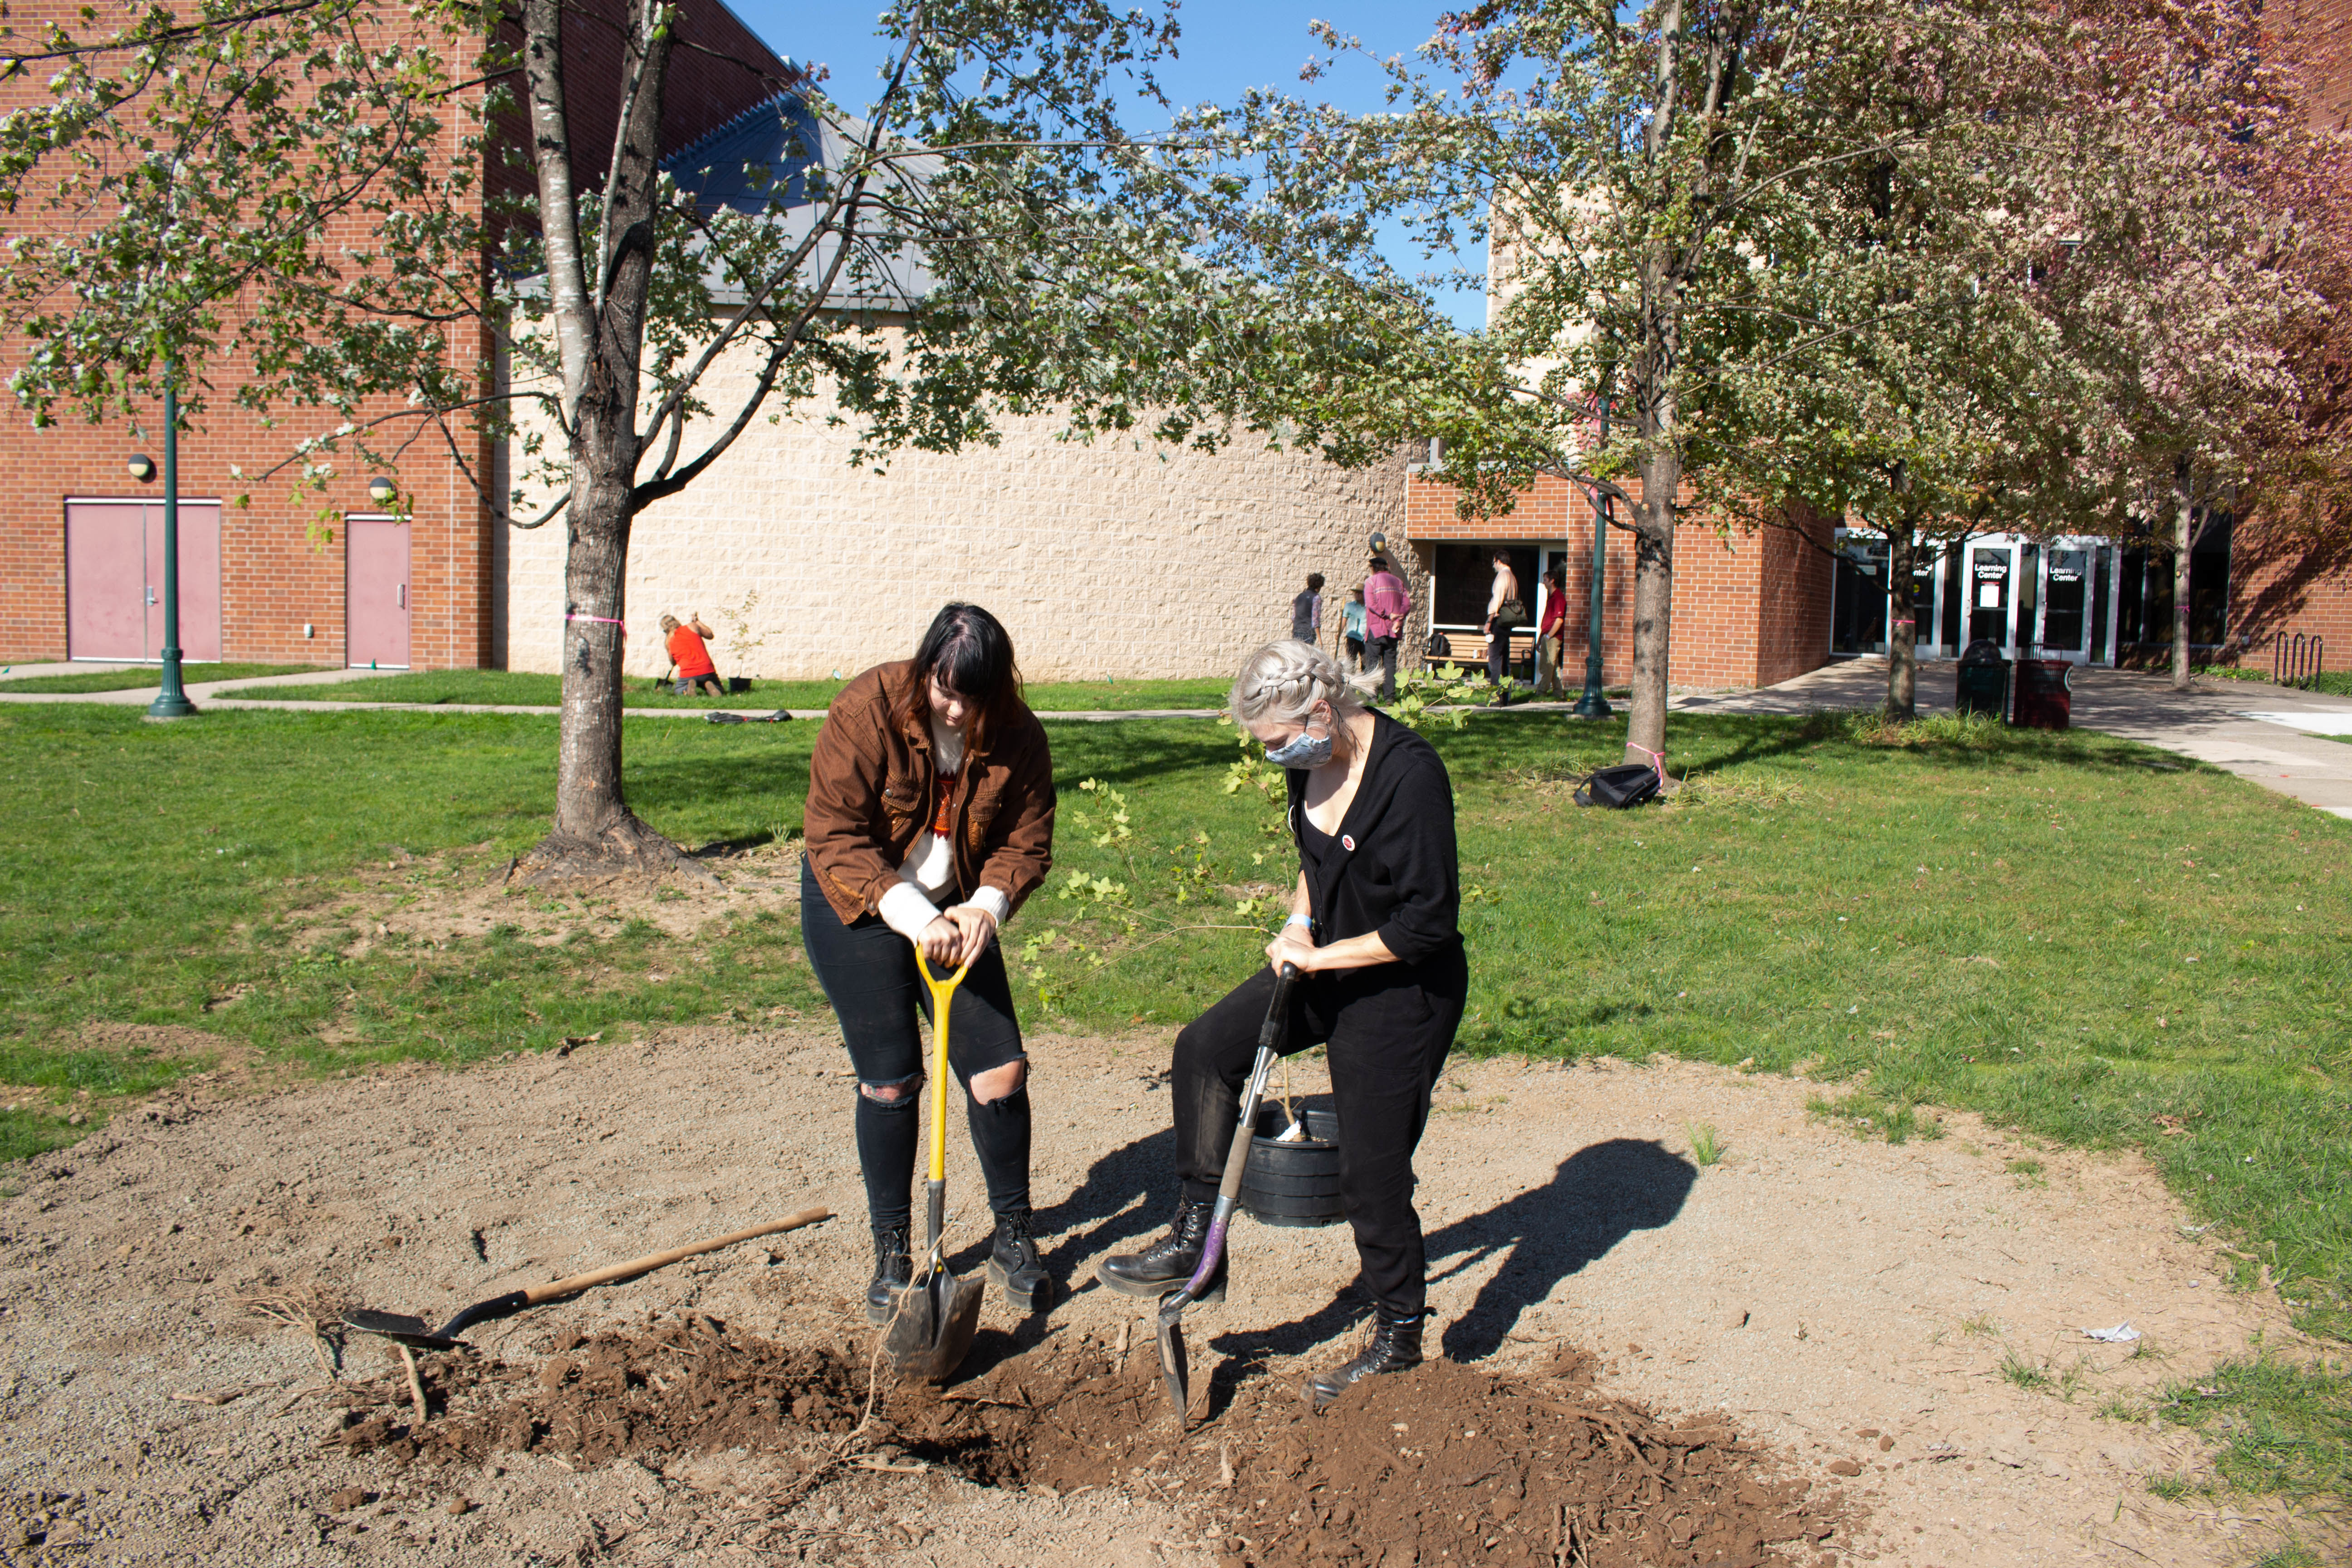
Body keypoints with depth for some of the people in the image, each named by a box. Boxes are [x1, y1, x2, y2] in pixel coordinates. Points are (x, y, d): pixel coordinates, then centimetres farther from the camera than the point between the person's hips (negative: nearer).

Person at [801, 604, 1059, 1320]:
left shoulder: (1018, 735, -11)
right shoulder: (867, 710, -20)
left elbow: (1028, 841, -3)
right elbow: (836, 839, -20)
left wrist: (985, 906, -23)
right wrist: (913, 918, -29)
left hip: (956, 914, 3)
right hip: (859, 911, -3)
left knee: (1000, 1072, -3)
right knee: (889, 1081, -2)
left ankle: (1013, 1239, 17)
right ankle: (891, 1253, 16)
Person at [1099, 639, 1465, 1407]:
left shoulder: (1409, 774, -27)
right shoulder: (1310, 760, -2)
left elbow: (1430, 921, -26)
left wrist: (1319, 956, -20)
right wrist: (1298, 925, 0)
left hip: (1403, 990, -8)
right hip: (1327, 962, 8)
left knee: (1370, 1169, 0)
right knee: (1206, 1047, -3)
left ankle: (1400, 1335, 21)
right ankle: (1195, 1241, 7)